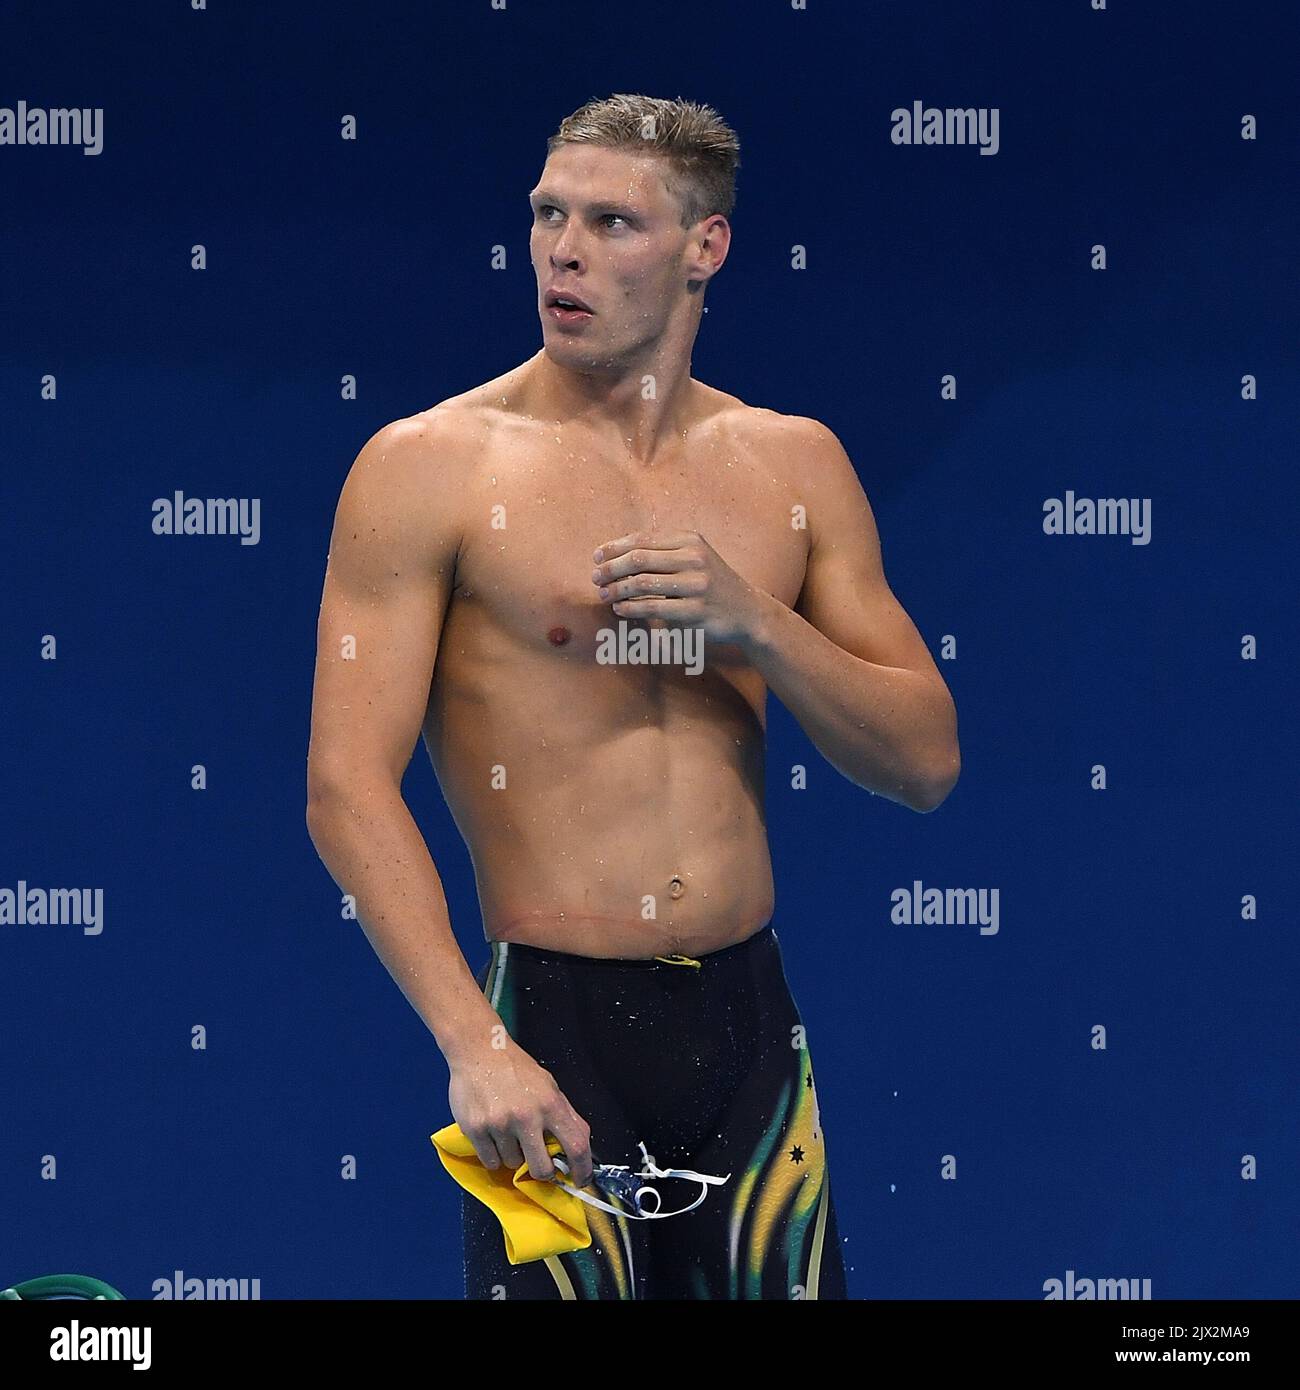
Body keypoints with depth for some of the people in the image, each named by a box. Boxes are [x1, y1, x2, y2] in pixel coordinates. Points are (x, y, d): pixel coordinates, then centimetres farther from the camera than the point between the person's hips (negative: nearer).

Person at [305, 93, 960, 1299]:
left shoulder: (794, 465, 8)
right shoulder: (428, 468, -5)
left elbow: (925, 764, 7)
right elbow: (347, 791, -10)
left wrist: (751, 619, -10)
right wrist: (471, 1046, -20)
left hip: (750, 1019, 4)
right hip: (550, 1024, -4)